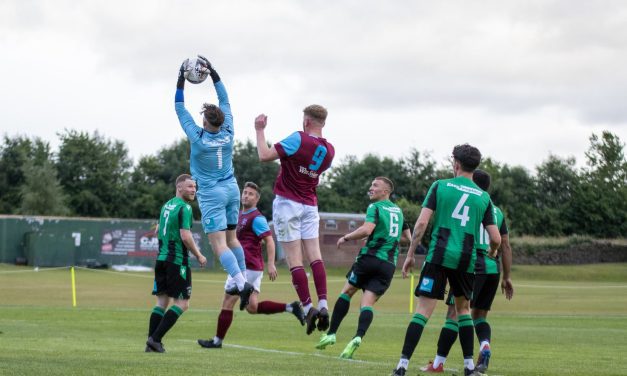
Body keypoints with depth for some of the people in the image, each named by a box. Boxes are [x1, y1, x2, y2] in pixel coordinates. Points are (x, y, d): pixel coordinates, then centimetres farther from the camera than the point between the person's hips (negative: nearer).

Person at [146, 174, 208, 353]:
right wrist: (199, 256, -8)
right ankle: (155, 339, -9)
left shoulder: (167, 205, 15)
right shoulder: (184, 208, -12)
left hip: (161, 259, 9)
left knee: (162, 302, 11)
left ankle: (152, 342, 7)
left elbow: (158, 230, 24)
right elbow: (185, 236, -19)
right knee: (182, 303, -2)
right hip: (177, 261, -9)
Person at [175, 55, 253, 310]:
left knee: (219, 244, -11)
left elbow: (179, 108, -6)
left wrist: (182, 79, 0)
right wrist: (212, 72, 12)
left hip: (211, 194, -6)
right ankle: (242, 278, 15)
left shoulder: (198, 137, -15)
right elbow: (225, 100, 9)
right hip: (232, 189, 6)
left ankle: (241, 283, -26)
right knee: (231, 237, 17)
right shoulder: (227, 133, -3)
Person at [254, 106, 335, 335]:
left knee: (294, 259, -6)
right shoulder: (329, 150, 4)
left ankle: (307, 306, -14)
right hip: (310, 205, 5)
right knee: (315, 256, 2)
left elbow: (265, 156, -20)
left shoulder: (298, 139, -15)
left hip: (287, 202, -5)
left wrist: (260, 130, -7)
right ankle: (323, 305, -11)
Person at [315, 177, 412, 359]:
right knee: (367, 303, -2)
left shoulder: (375, 207, -3)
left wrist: (346, 238, -6)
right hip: (389, 265, 5)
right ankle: (358, 337, -27)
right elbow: (408, 237, 24)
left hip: (370, 257, -5)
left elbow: (367, 229, -19)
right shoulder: (398, 210, 17)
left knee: (347, 292, 12)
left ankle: (331, 334, 10)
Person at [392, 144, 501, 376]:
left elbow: (422, 222, -5)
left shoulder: (440, 186, 3)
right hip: (466, 260, 2)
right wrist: (492, 252, 31)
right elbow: (495, 239, 7)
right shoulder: (483, 197, 10)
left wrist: (410, 254, 1)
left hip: (439, 256, -2)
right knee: (463, 308, 21)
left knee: (423, 311, -6)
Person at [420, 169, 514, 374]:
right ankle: (485, 346, -13)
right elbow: (506, 246, 15)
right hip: (493, 268, 6)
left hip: (473, 266, -6)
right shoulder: (497, 212, 16)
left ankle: (438, 363, -8)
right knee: (479, 315, 16)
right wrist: (507, 277, 18)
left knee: (454, 313, -6)